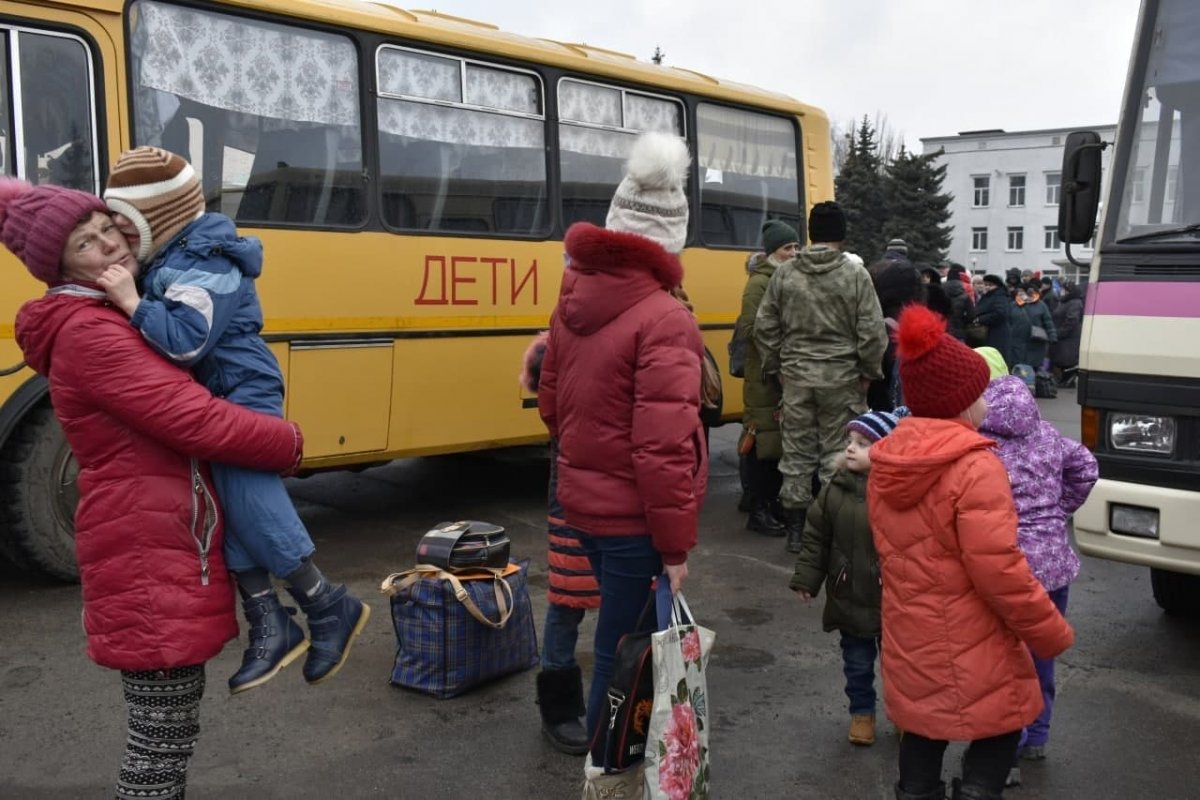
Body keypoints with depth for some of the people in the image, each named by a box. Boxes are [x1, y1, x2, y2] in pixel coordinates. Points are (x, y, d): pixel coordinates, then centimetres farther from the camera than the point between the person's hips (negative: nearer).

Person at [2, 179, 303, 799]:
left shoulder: (116, 319, 14)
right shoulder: (89, 333, -19)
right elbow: (199, 423, -24)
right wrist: (289, 443, -10)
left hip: (165, 546, 10)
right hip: (151, 558, -10)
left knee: (175, 715, 20)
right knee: (163, 732, -1)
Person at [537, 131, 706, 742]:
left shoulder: (573, 300, 3)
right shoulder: (664, 319, -20)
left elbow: (550, 404, 13)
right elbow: (665, 447, -24)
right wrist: (676, 543, -16)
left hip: (582, 505, 8)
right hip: (635, 519, -8)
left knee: (625, 633, 24)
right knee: (621, 653, 6)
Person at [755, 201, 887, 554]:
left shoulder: (784, 275, 0)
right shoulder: (855, 275, -7)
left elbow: (764, 327, 3)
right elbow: (871, 331, -8)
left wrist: (777, 367, 13)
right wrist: (869, 372, 4)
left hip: (796, 378, 2)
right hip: (841, 378, -2)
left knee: (796, 453, 10)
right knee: (837, 454, 6)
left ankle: (795, 527, 17)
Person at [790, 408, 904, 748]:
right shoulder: (835, 490, -7)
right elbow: (815, 537, 0)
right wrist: (806, 579, -1)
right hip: (849, 597, 3)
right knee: (857, 663, 17)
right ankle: (862, 713, 37)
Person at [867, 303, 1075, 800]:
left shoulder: (885, 463, 3)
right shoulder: (976, 467, -21)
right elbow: (1000, 572, -23)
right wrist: (1052, 633, -11)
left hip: (909, 643, 7)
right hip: (971, 652, -7)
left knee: (921, 736, 19)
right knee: (997, 736, 12)